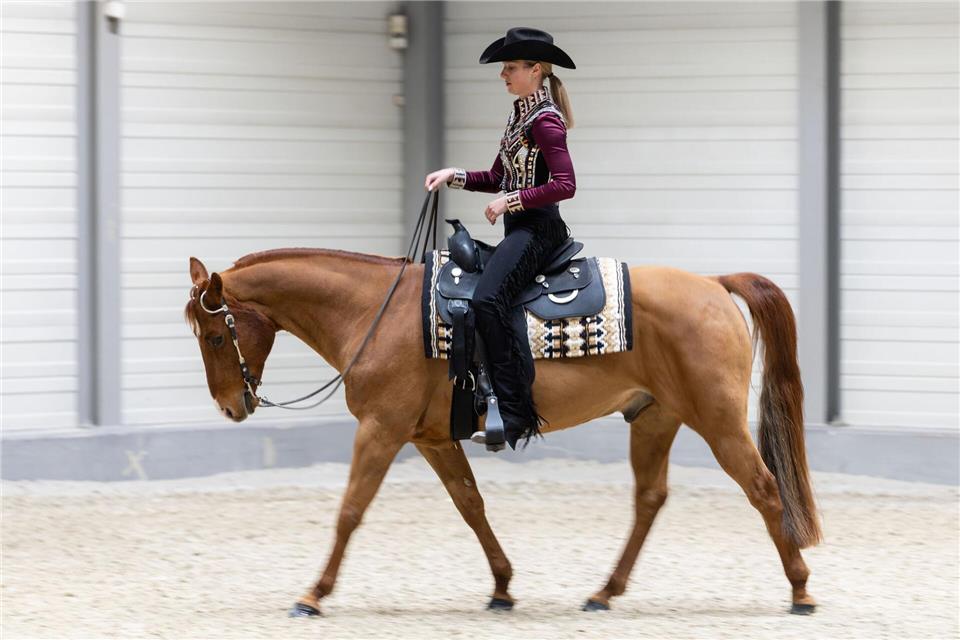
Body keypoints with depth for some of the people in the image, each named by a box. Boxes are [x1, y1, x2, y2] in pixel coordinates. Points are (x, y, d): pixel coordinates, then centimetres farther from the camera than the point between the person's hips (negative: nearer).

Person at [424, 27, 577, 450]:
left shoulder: (545, 120, -12)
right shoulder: (519, 115, 17)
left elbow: (564, 185, -22)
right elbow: (497, 178, 23)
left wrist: (511, 200, -20)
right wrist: (454, 176, 8)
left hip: (538, 228, -11)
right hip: (519, 229, 11)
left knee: (487, 298, -28)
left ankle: (515, 412, -31)